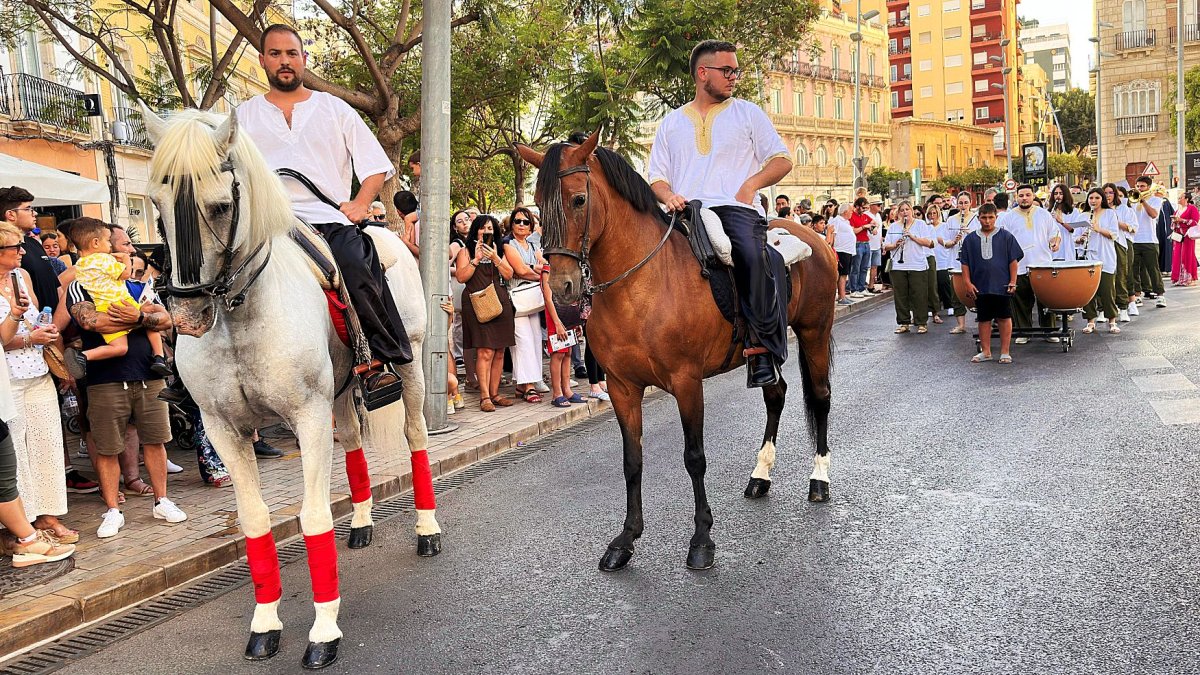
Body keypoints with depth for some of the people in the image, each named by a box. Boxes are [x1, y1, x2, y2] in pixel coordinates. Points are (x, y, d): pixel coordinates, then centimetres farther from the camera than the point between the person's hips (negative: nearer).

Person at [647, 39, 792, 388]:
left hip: (736, 209, -2)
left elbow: (782, 160, 14)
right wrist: (669, 196, -5)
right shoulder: (671, 123, 23)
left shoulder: (748, 113, 19)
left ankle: (764, 347, -26)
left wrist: (752, 183, -6)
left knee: (752, 256, -34)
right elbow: (657, 177, 19)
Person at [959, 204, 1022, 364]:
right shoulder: (970, 239, 4)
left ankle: (1005, 352, 12)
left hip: (1002, 286, -2)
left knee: (1004, 318, 4)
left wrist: (1012, 282, -5)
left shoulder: (1006, 237, -1)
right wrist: (967, 282, -1)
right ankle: (985, 352, 19)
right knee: (983, 319, 9)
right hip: (980, 287, 2)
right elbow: (965, 263, 6)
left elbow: (1013, 260, 0)